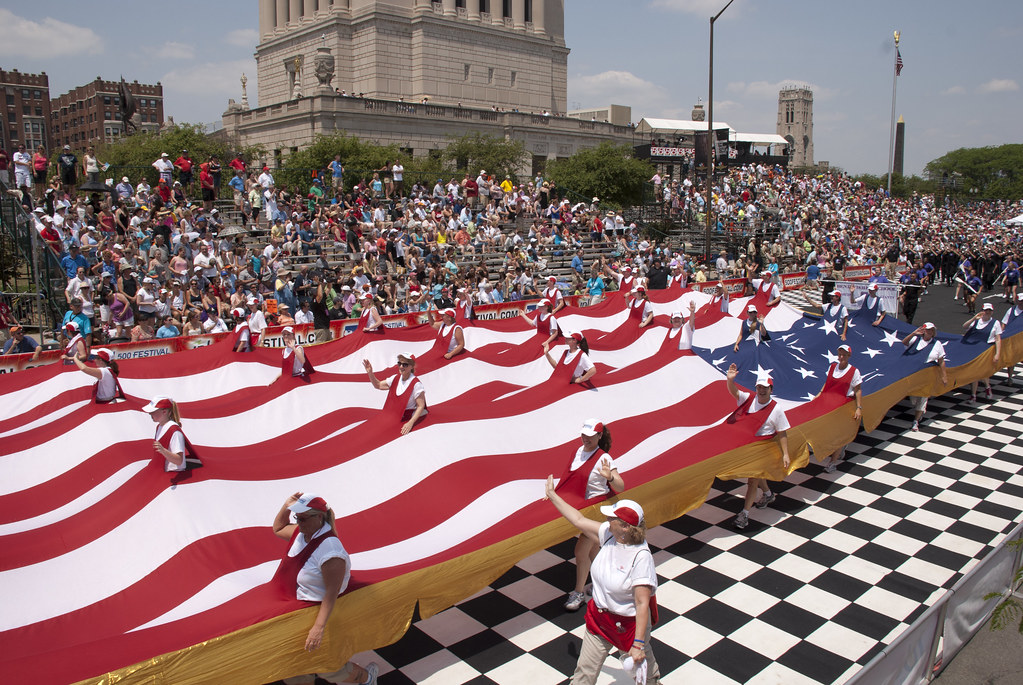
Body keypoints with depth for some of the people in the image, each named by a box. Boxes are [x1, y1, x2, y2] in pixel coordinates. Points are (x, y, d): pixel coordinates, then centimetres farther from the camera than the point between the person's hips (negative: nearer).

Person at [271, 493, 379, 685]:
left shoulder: (330, 549, -30)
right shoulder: (301, 533, -4)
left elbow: (332, 593, -30)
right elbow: (278, 528, 17)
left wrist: (319, 628, -35)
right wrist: (287, 505, -1)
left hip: (315, 612, -8)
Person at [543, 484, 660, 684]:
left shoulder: (640, 556, -30)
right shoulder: (608, 534, -12)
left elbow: (642, 603, -28)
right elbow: (579, 520, 2)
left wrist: (638, 644, -26)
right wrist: (552, 495, 8)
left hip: (629, 623, -5)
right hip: (599, 618, 6)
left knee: (642, 663, 21)